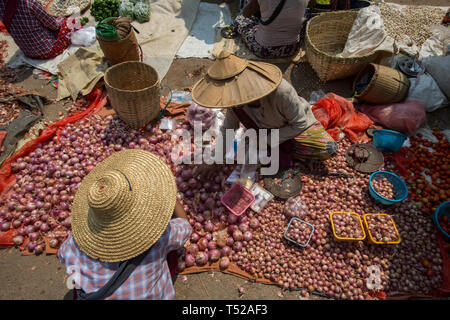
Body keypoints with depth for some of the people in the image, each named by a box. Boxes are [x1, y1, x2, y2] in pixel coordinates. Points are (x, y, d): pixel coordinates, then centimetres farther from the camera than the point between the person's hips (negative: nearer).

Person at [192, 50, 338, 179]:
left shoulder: (281, 91, -39)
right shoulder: (235, 97, -23)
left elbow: (299, 123, -24)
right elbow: (227, 129, -8)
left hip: (297, 127, -3)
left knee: (328, 149, -24)